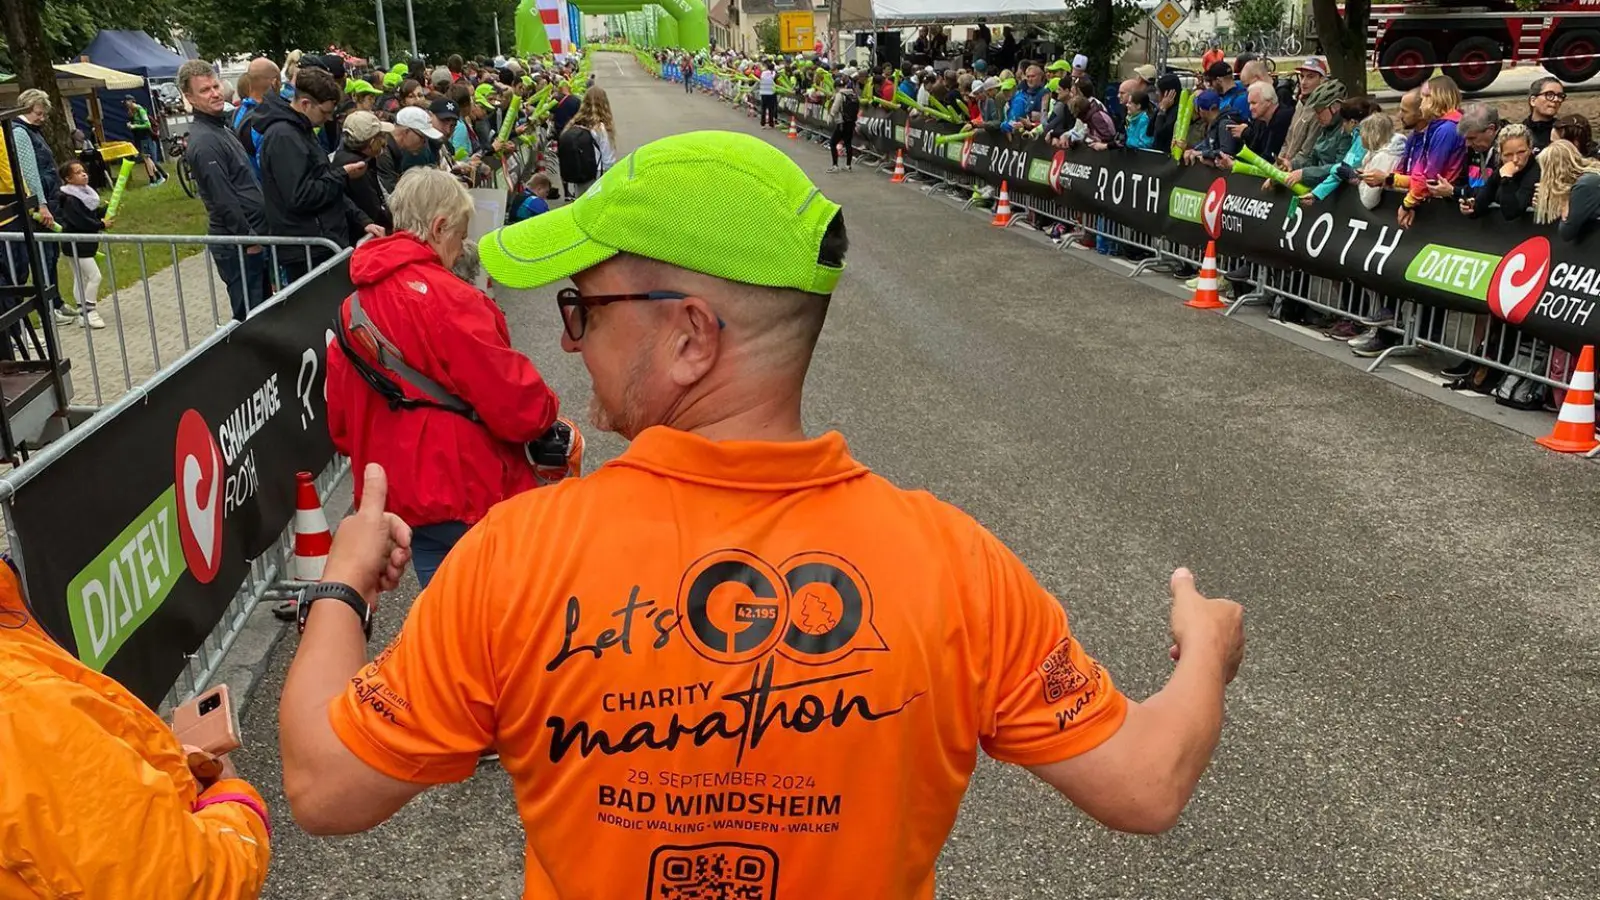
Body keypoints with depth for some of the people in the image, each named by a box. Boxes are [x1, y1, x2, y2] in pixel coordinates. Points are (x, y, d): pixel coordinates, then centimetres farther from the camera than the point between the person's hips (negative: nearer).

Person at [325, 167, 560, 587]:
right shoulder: (447, 299, -20)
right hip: (467, 495, -8)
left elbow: (341, 416, 13)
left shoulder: (356, 304, 6)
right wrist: (544, 409, 0)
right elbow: (515, 405, -20)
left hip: (401, 495, 8)